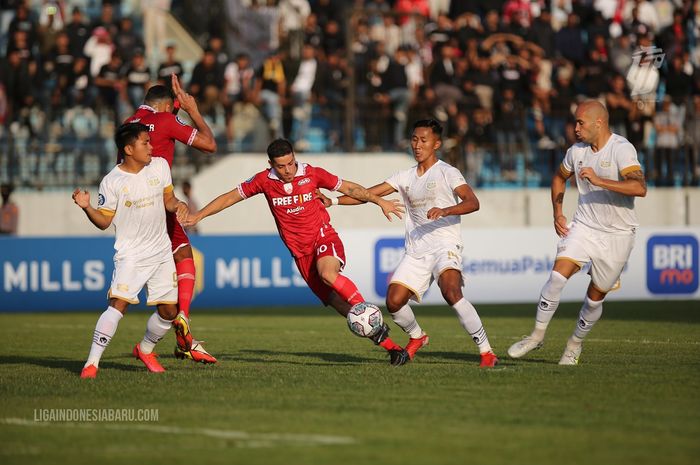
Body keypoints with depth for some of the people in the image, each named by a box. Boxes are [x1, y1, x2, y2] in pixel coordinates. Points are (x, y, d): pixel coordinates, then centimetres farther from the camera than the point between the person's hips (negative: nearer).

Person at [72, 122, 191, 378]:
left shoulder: (160, 166, 3)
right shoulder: (112, 182, -11)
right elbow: (104, 221, -5)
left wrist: (177, 205, -7)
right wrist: (86, 207, -22)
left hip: (161, 252, 5)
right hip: (130, 254, -5)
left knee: (169, 311, 7)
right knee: (118, 304, -21)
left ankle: (145, 350, 34)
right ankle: (92, 363, -19)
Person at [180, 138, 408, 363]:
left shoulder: (312, 174, -5)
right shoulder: (264, 180, -1)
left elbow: (349, 188, 3)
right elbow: (231, 197, 8)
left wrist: (380, 202, -6)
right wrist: (198, 216, 5)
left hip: (323, 238, -2)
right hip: (301, 252, 2)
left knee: (327, 274, -37)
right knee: (337, 302, -6)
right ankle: (390, 345, -2)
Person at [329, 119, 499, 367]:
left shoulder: (447, 173, -2)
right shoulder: (406, 177, 16)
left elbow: (473, 202, -16)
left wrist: (446, 210, -33)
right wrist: (333, 201, 5)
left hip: (445, 245, -6)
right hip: (416, 251, 6)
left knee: (451, 292, -31)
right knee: (394, 301, -8)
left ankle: (486, 352, -25)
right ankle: (416, 337, 25)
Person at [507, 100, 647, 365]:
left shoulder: (622, 149, -17)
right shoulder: (577, 151, 3)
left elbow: (639, 187, -31)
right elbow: (559, 177, 24)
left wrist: (599, 180, -34)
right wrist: (557, 213, 12)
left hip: (617, 235, -4)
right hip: (584, 227, 4)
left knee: (596, 296, 4)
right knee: (558, 276, -16)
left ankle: (575, 344, 27)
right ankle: (537, 335, -3)